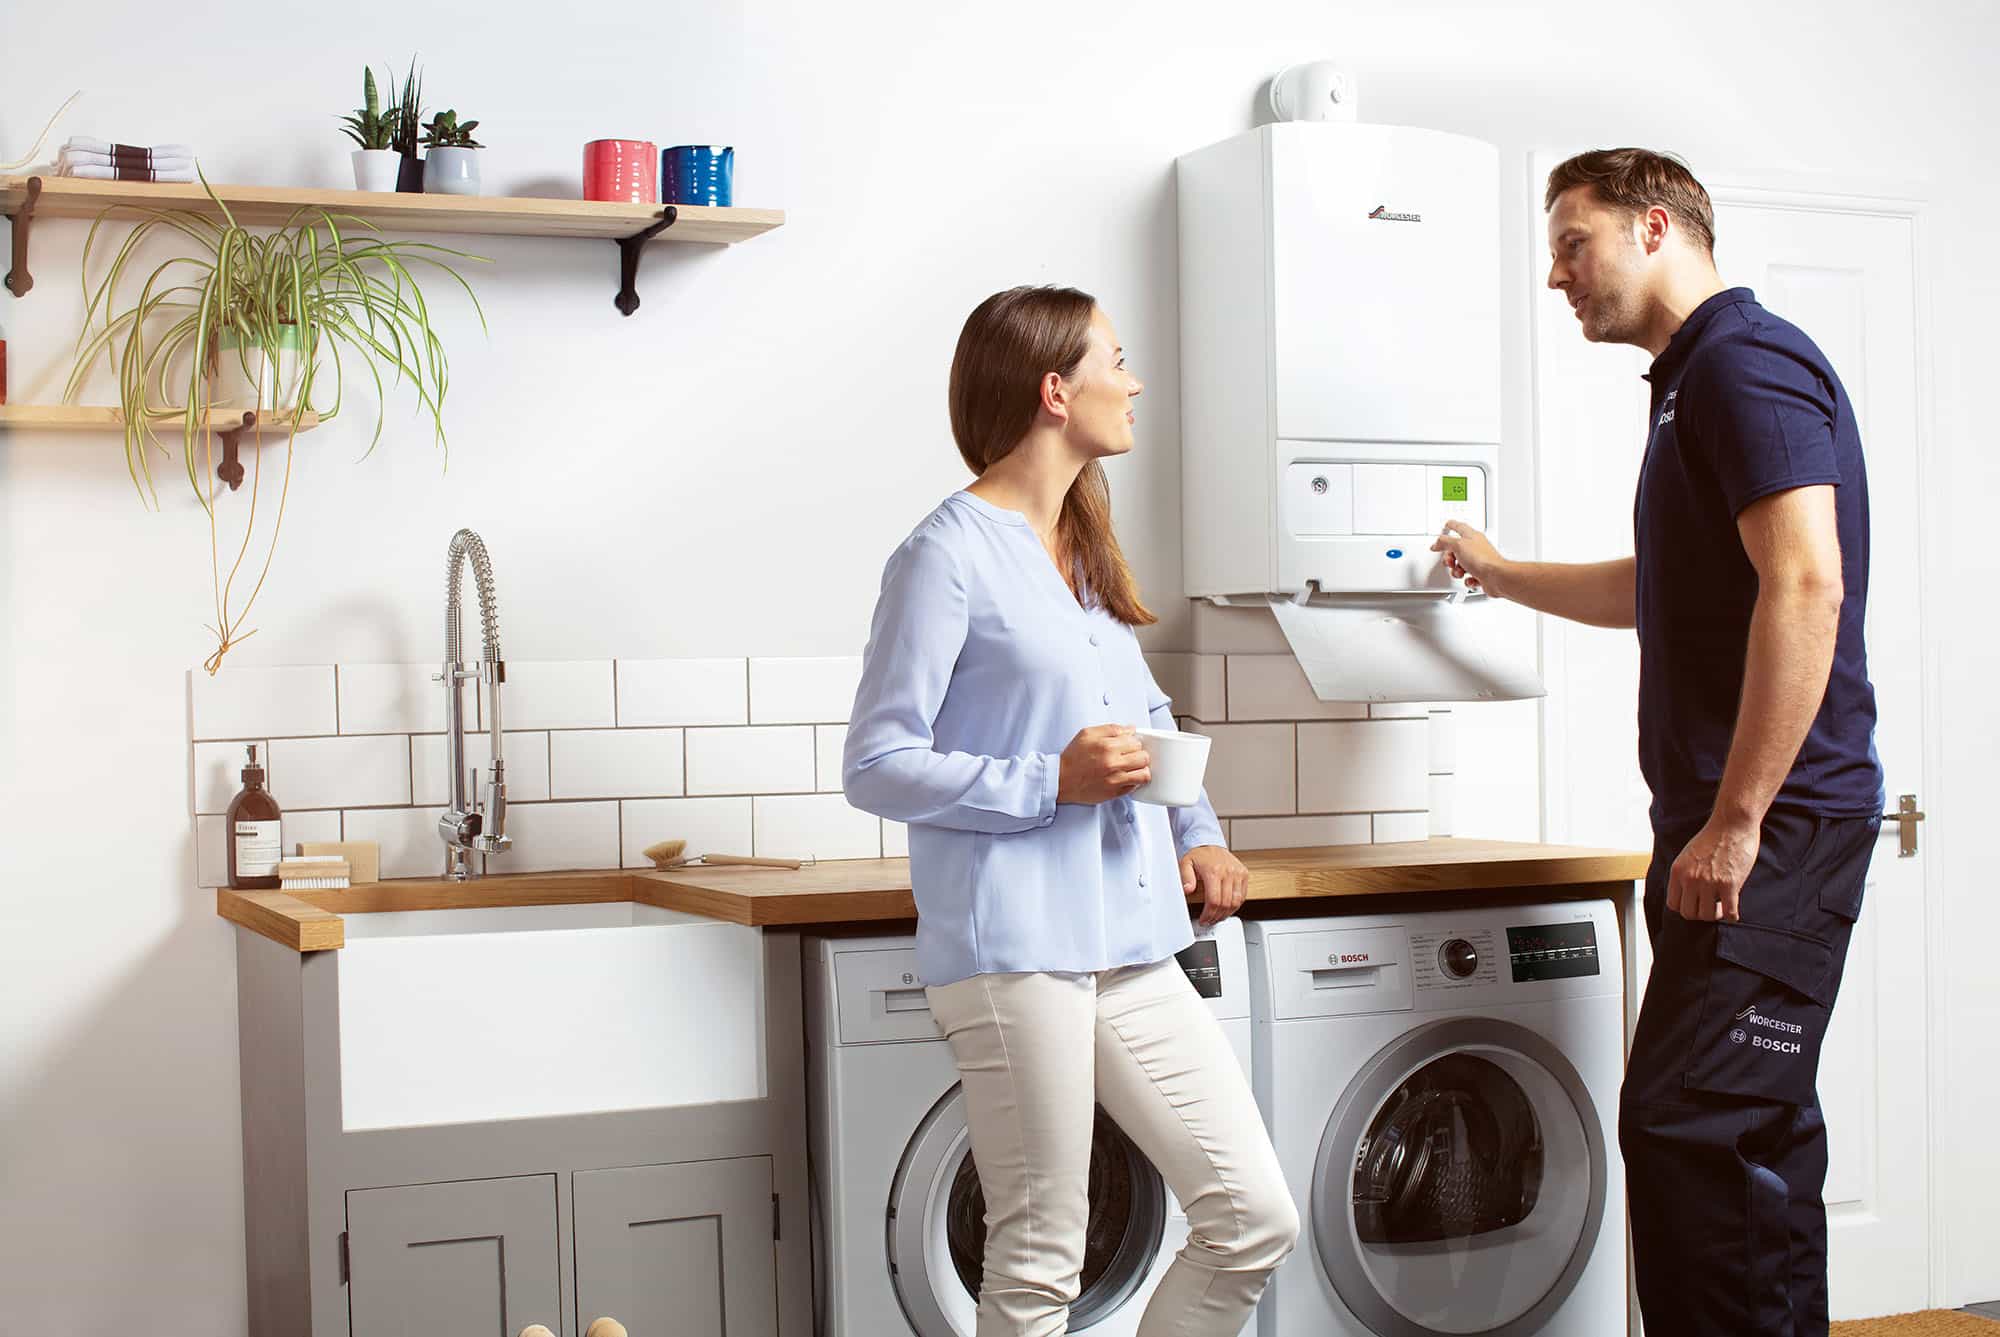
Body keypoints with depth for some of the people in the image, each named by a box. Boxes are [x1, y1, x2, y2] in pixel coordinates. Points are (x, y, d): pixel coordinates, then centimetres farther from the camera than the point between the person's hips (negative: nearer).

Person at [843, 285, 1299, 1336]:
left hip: (1131, 949, 8)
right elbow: (876, 765, -10)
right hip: (1015, 946, -8)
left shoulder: (1086, 555, 19)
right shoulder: (950, 555, -8)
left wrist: (1196, 835, 11)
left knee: (1255, 1220, 5)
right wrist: (1050, 784, -17)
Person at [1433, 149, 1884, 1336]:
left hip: (1775, 827, -10)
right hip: (1737, 825, 10)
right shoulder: (1702, 380, 21)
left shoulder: (1746, 363, -10)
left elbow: (1805, 584, -22)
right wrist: (1503, 576, 47)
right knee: (1754, 1131, 12)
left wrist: (1738, 820, -23)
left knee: (1690, 1125, -13)